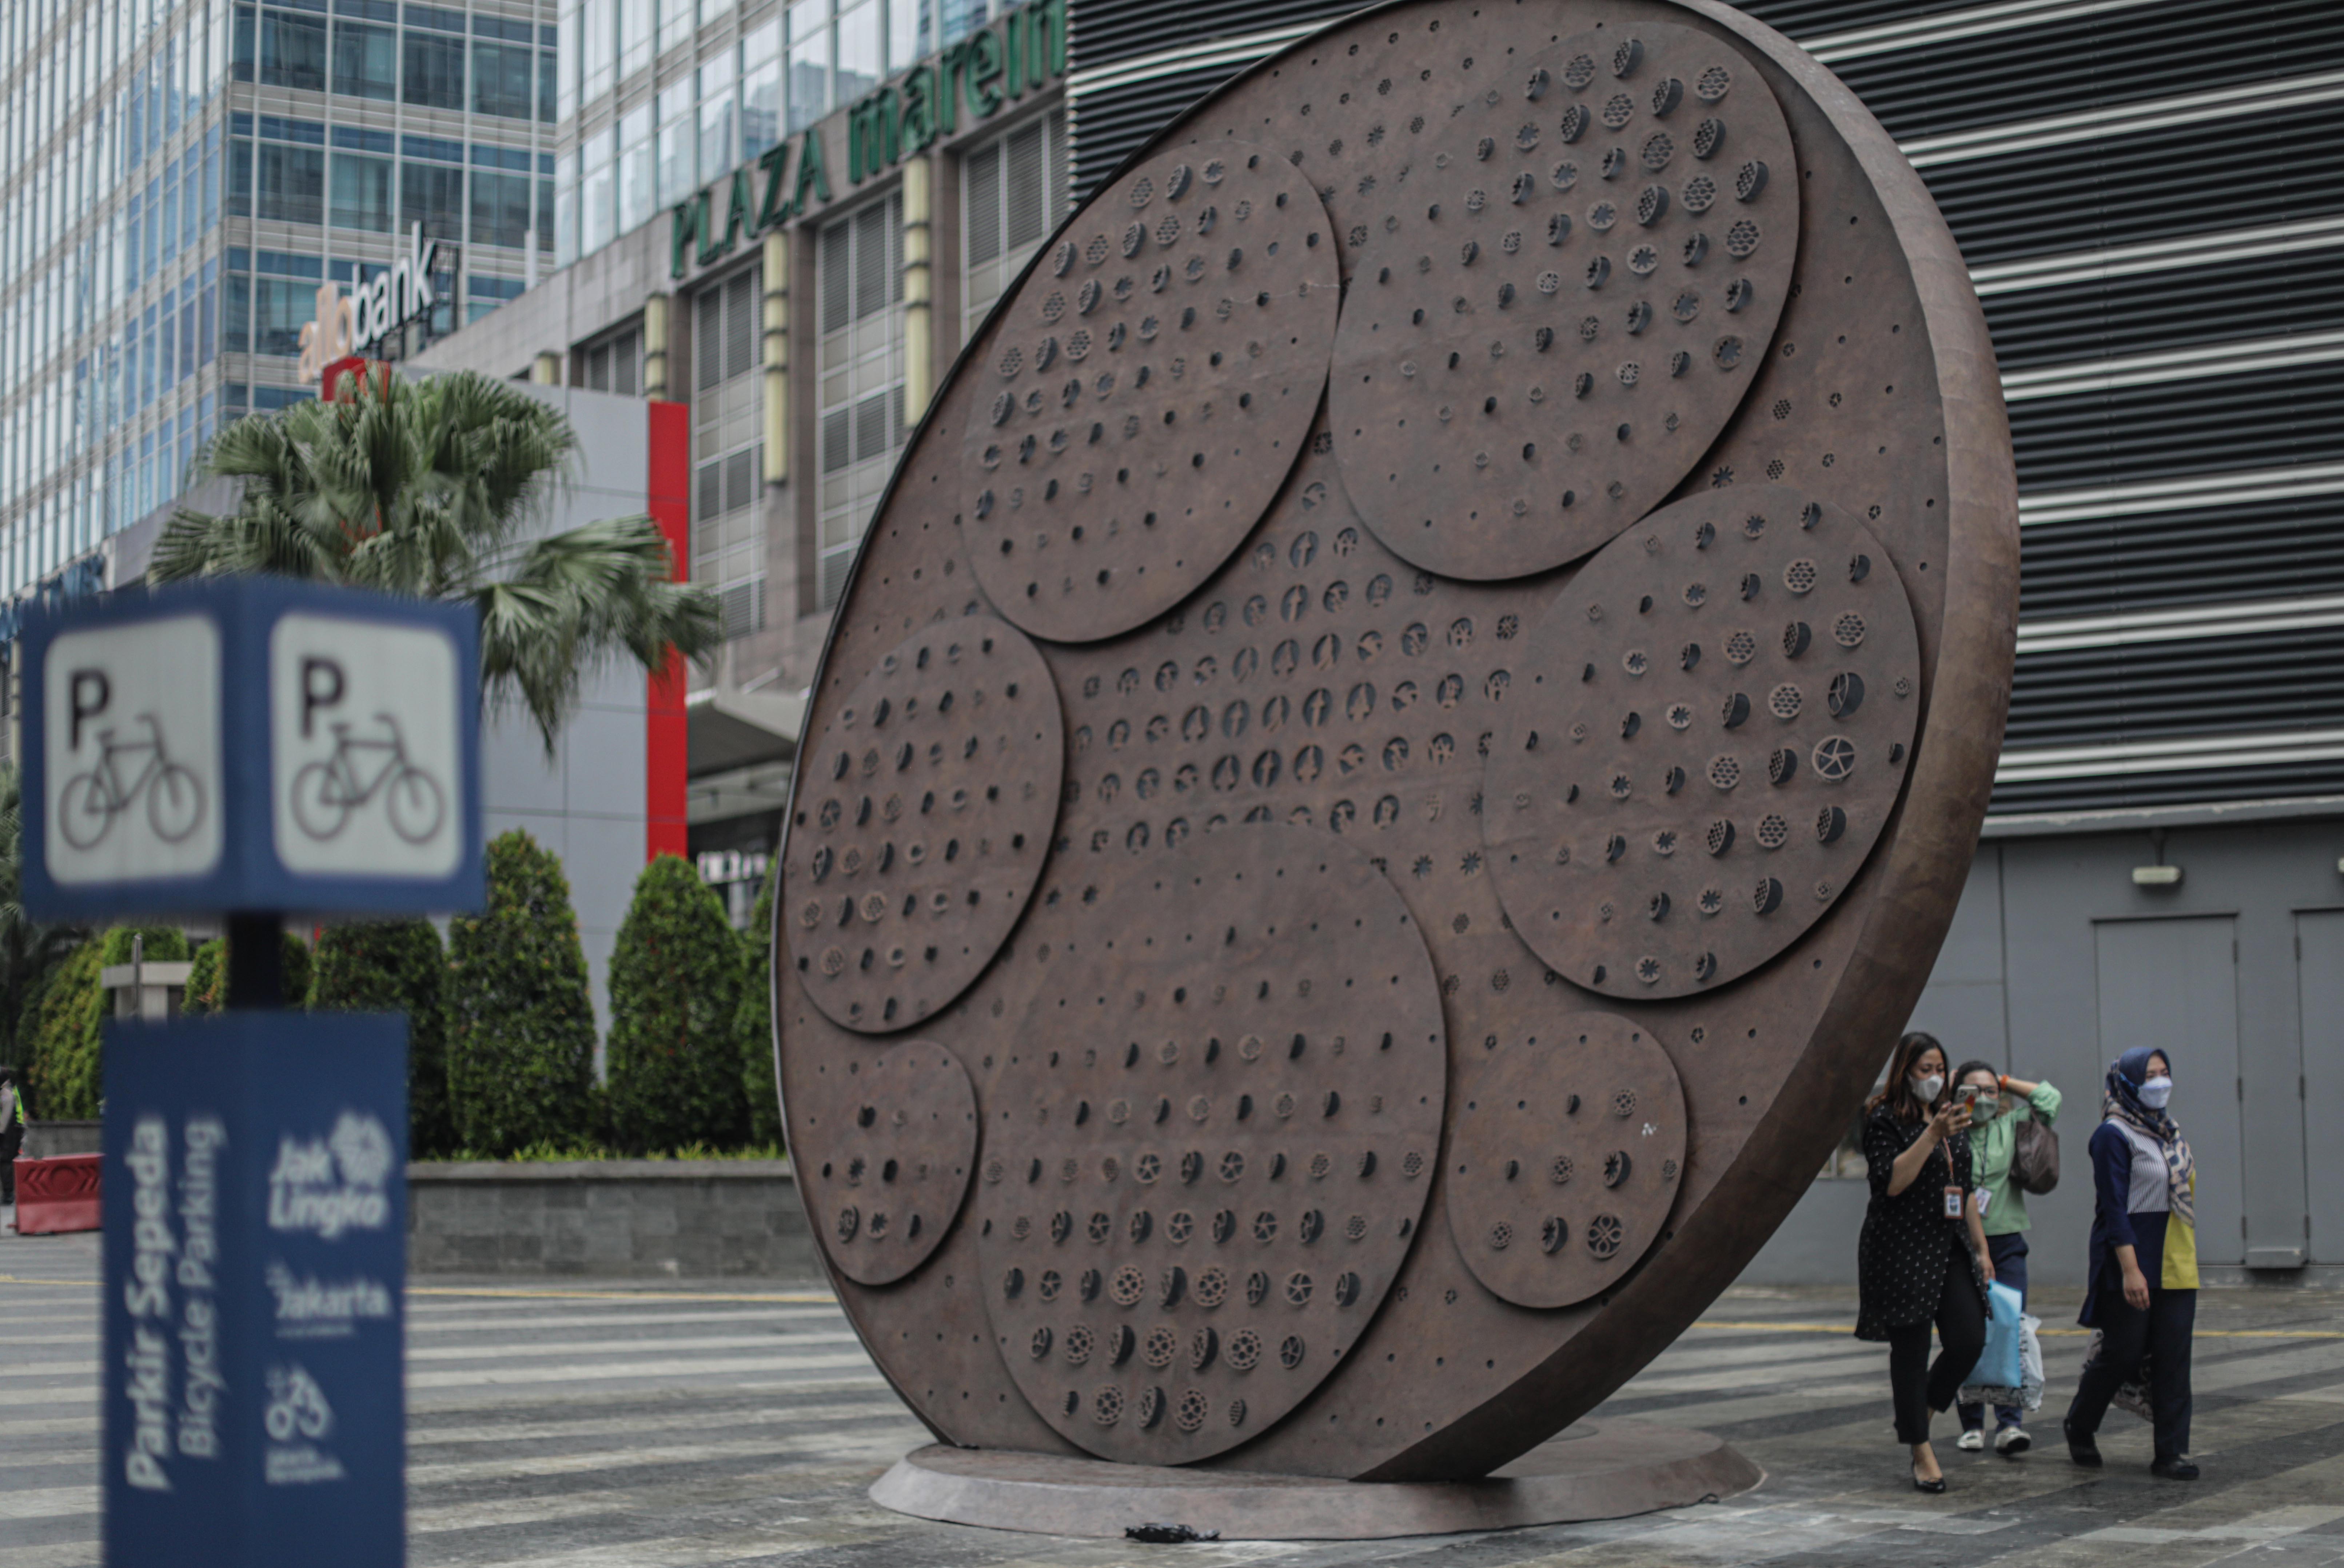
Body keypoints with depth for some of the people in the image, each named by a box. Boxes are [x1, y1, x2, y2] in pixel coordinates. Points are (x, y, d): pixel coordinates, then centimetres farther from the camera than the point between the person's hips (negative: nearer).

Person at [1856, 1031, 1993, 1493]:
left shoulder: (1951, 1116, 17)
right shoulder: (1885, 1119, -5)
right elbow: (1891, 1182, -18)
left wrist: (1981, 1248, 19)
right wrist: (1933, 1135, -23)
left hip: (1951, 1248, 6)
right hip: (1902, 1251, -6)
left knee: (1970, 1340, -6)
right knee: (1910, 1350, -2)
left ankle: (1921, 1412, 18)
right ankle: (1921, 1452, 7)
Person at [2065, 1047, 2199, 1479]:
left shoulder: (2167, 1132, 14)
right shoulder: (2114, 1135, -9)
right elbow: (2114, 1207, -15)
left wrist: (2185, 1258, 15)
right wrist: (2130, 1269, -21)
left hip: (2175, 1266, 7)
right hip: (2133, 1264, -7)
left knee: (2174, 1360, 1)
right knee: (2121, 1356, 1)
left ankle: (2172, 1453, 4)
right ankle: (2079, 1428, 24)